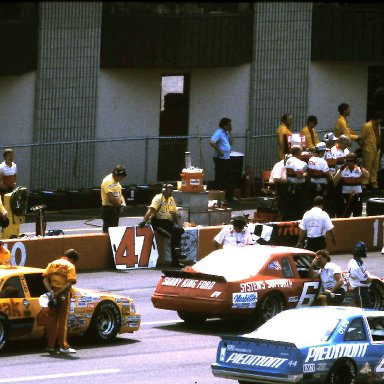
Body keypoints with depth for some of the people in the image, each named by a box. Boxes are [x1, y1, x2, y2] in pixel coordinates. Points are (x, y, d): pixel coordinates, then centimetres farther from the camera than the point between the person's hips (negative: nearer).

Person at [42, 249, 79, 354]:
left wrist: (50, 291, -11)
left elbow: (45, 279, -1)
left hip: (52, 293, 4)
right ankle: (63, 346, 2)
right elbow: (70, 283, -15)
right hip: (63, 294, -4)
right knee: (62, 321, 2)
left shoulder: (52, 264, 10)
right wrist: (58, 293, -16)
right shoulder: (70, 266, -3)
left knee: (52, 320, 10)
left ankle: (50, 346, 11)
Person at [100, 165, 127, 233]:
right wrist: (119, 204, -11)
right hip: (109, 209, -10)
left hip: (115, 209, 10)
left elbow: (119, 194, 21)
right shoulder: (108, 181, -18)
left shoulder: (116, 181, 14)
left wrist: (123, 202, 1)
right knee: (108, 230, -8)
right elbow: (111, 198, -25)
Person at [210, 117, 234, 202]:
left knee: (229, 179, 14)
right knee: (220, 179, -3)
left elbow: (231, 142, 15)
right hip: (220, 159, -9)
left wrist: (230, 132, 8)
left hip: (227, 159, 9)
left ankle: (229, 197, 22)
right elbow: (212, 142, -27)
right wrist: (219, 151, -21)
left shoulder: (226, 133, 14)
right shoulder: (219, 133, -15)